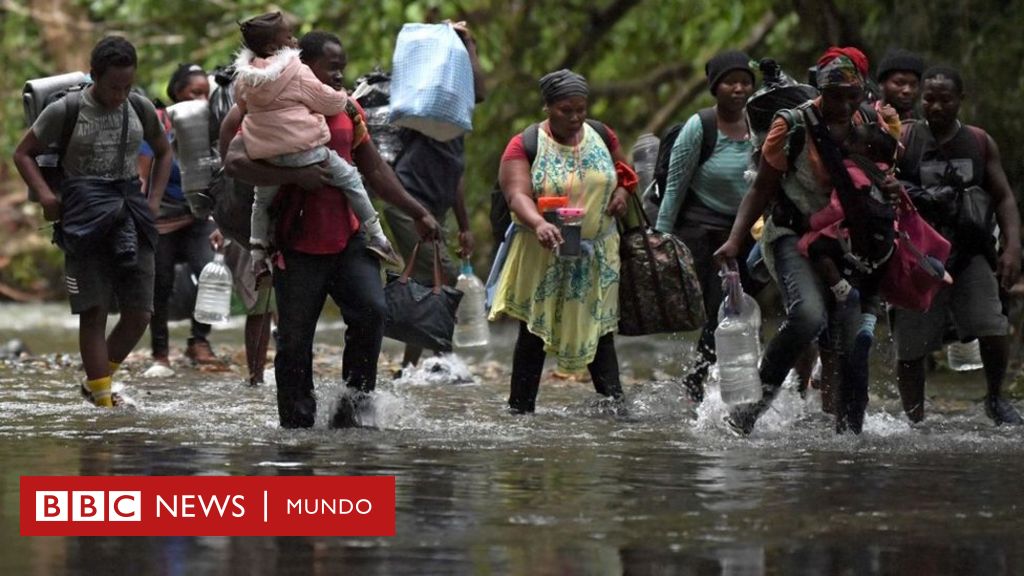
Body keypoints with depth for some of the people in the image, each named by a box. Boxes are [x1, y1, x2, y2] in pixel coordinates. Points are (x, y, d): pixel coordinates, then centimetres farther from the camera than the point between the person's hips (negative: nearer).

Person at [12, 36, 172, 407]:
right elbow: (23, 153, 5)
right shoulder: (65, 112, -4)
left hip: (130, 217, 4)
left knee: (138, 314, -1)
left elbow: (163, 153, 22)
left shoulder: (140, 109, 6)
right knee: (94, 312, -7)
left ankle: (97, 380, 19)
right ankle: (102, 399, -5)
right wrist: (44, 194, -10)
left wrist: (154, 201, 8)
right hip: (85, 220, -4)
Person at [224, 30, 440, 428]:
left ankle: (354, 405, -6)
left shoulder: (348, 111, 13)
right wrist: (296, 176, -25)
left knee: (371, 311, -16)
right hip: (299, 249, -4)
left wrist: (418, 213, 23)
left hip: (348, 240, 4)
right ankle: (297, 424, 10)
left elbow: (375, 171, 23)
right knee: (295, 342, 0)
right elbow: (235, 160, -19)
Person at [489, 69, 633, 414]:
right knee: (534, 334, 1)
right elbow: (518, 195, -20)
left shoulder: (602, 138, 7)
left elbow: (622, 173, 23)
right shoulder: (524, 145, -8)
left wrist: (622, 192, -1)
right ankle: (520, 410, 6)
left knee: (600, 332, 2)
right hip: (542, 256, -3)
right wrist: (538, 224, -39)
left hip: (596, 255, 3)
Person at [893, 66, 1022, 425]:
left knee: (994, 331, -13)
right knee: (909, 349, 1)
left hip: (969, 257, 1)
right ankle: (915, 423, 17)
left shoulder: (980, 143, 5)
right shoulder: (902, 141, -3)